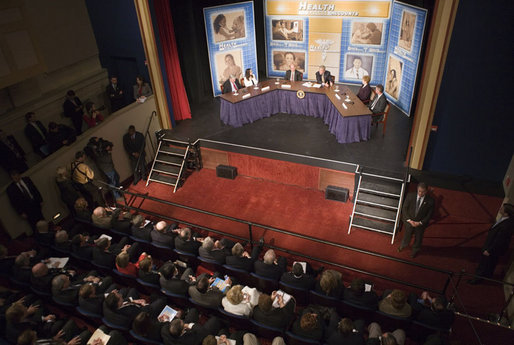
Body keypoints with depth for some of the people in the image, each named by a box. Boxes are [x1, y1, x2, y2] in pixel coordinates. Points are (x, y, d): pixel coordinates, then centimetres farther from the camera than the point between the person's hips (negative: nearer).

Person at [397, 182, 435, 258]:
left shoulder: (430, 201, -22)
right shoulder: (410, 196, -19)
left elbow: (429, 215, -12)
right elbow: (404, 209, -11)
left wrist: (420, 223, -19)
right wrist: (409, 220, -18)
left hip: (421, 224, -1)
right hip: (409, 222, 1)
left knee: (418, 238, 24)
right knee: (407, 235, 26)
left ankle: (415, 250, 54)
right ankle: (403, 245, 58)